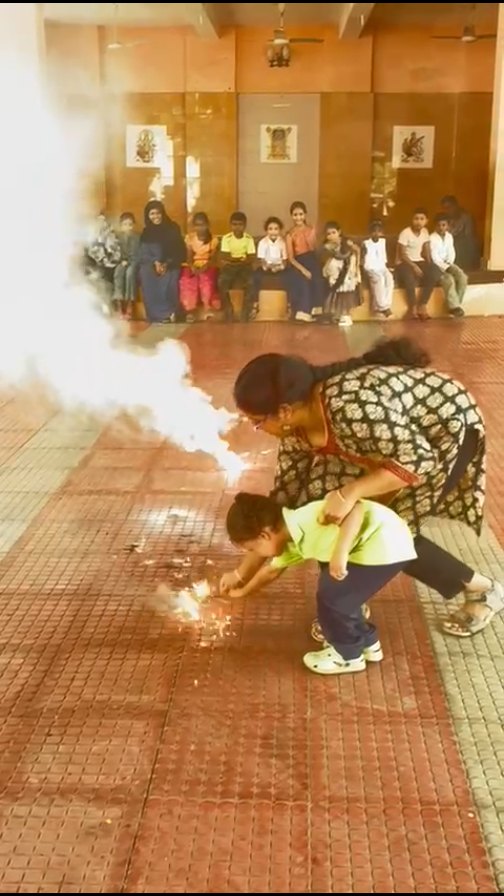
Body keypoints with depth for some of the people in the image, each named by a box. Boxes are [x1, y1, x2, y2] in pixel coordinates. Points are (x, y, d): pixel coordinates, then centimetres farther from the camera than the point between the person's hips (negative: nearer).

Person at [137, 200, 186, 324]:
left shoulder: (173, 228, 2)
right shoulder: (146, 232, 9)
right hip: (151, 263, 2)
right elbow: (143, 253, 3)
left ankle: (169, 313, -22)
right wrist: (155, 262, -17)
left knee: (168, 280, -34)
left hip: (170, 264, -2)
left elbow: (180, 251, -1)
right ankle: (156, 315, -28)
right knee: (146, 274, -30)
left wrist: (167, 264, -15)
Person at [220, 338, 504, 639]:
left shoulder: (352, 407, -39)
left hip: (449, 427, -7)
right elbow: (285, 495, -2)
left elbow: (422, 462, -33)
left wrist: (351, 492, -39)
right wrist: (246, 568, 1)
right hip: (401, 434, 8)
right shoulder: (296, 427, -12)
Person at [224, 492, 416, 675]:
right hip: (373, 544, 10)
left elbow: (355, 508, -30)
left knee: (331, 597, -2)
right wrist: (244, 591, 44)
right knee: (336, 593, 21)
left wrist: (340, 553, -36)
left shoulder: (305, 521, -20)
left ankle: (348, 655, 19)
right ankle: (366, 643, 37)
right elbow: (271, 570, 30)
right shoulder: (291, 541, 11)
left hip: (386, 545, -10)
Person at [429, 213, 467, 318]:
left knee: (462, 277, -17)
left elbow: (451, 252, 7)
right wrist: (446, 267, -23)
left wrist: (449, 264, -11)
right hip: (436, 265, -6)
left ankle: (456, 304, -11)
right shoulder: (432, 238, -13)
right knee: (449, 279, -31)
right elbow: (434, 257, -18)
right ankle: (454, 306, -24)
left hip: (448, 264, 6)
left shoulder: (449, 236, 7)